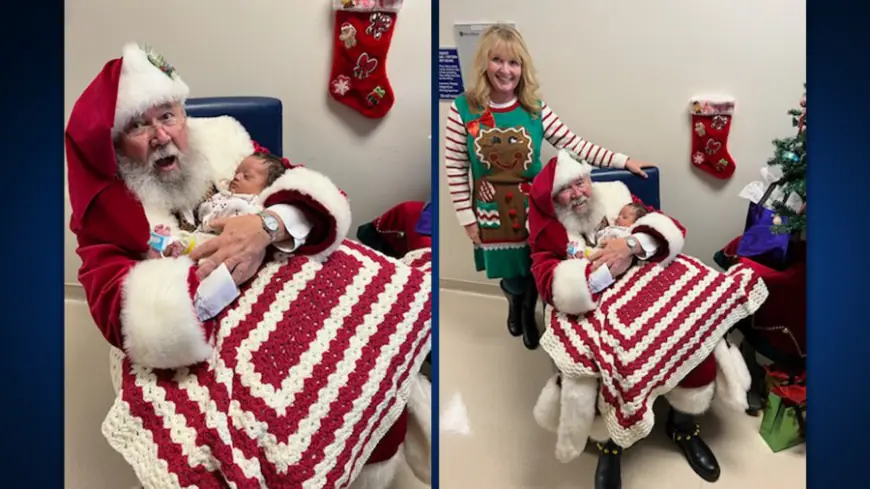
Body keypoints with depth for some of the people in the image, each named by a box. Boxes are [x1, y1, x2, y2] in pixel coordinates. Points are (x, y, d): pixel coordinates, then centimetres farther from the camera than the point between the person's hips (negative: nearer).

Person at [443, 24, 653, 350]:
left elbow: (573, 144, -7)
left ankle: (529, 312, 45)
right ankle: (514, 300, 47)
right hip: (492, 209, -1)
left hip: (533, 206, 1)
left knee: (534, 270, 12)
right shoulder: (463, 109, -11)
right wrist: (466, 217, -7)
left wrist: (622, 161, -13)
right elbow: (454, 168, -7)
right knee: (511, 275, 8)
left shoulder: (535, 109, -7)